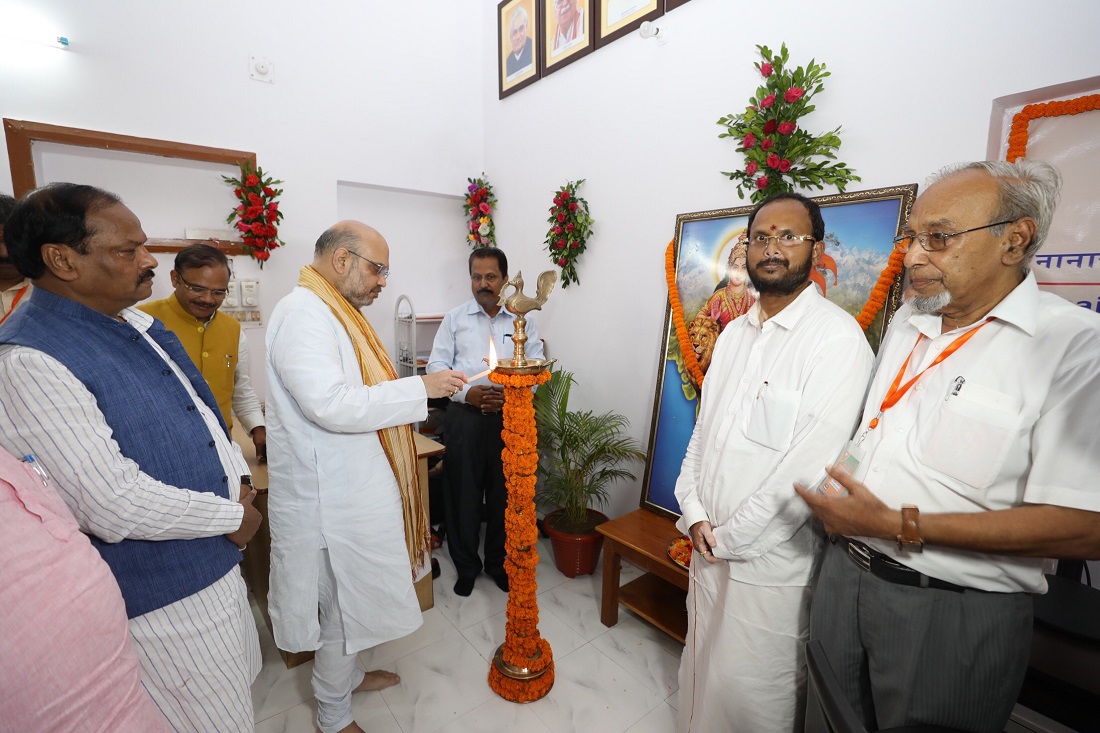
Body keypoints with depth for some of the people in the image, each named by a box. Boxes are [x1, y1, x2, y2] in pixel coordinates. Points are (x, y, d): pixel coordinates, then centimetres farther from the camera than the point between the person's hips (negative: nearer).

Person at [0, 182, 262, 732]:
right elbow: (117, 507, -27)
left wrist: (237, 475, 0)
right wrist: (233, 516, -15)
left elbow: (200, 409, 13)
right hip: (163, 595, -8)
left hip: (215, 562, 8)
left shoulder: (135, 322, 3)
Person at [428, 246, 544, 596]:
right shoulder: (455, 318, 7)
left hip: (509, 416, 1)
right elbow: (437, 363, 3)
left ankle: (499, 563, 33)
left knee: (505, 493, 11)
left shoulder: (524, 320, 7)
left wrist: (510, 395, -14)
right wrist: (466, 392, -13)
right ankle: (466, 566, 30)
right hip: (464, 416, 0)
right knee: (463, 493, 8)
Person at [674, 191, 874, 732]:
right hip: (709, 546, 6)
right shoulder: (735, 332, 7)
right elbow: (704, 428, 7)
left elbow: (810, 468, -22)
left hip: (771, 561, -6)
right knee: (701, 677, 24)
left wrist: (729, 538, -14)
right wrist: (695, 515, -2)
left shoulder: (837, 339, -17)